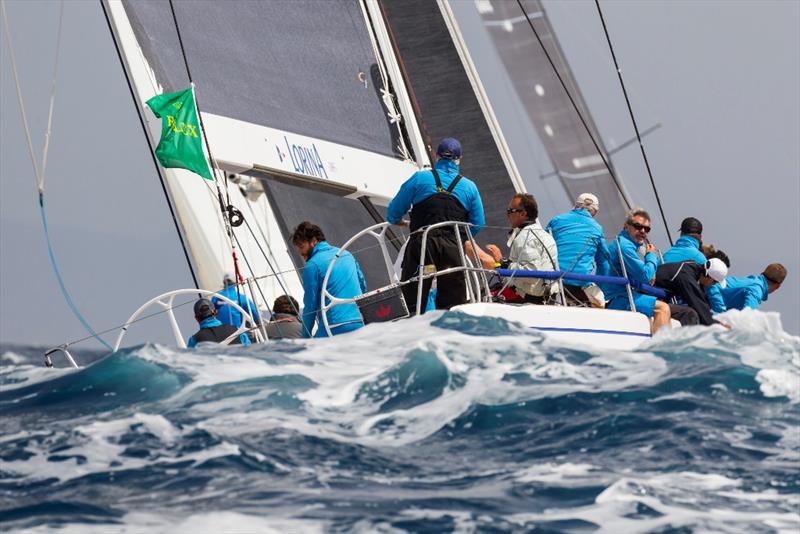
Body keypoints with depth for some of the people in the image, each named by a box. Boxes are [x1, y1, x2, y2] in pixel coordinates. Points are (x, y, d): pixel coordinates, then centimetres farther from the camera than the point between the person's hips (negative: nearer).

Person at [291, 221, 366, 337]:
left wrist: (305, 337, 4)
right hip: (359, 325, 7)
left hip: (335, 328, -7)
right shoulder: (346, 254, 16)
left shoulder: (312, 266, -5)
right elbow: (363, 286, 24)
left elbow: (310, 305, -5)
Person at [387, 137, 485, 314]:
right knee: (452, 305, 5)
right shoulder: (469, 187, 10)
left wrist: (397, 221, 31)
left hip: (420, 246, -1)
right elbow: (478, 225, 10)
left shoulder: (419, 178, 4)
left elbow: (393, 212, 8)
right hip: (453, 249, 1)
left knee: (410, 303, 1)